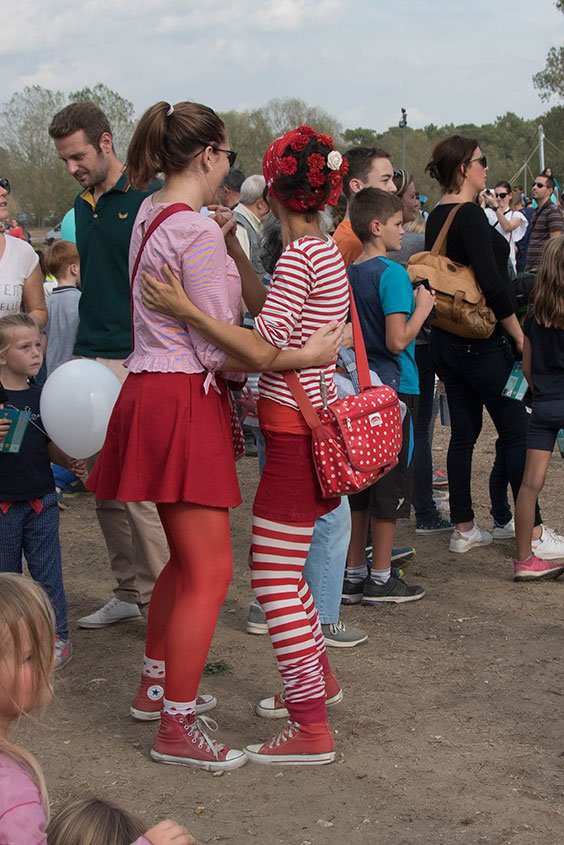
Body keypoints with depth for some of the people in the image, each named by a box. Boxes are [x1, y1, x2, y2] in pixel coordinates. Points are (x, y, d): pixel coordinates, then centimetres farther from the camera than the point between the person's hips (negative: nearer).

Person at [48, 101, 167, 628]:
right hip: (90, 359, 8)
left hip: (135, 362, -8)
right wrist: (80, 355, 17)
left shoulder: (145, 200, -8)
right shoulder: (83, 205, 15)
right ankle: (129, 593, 21)